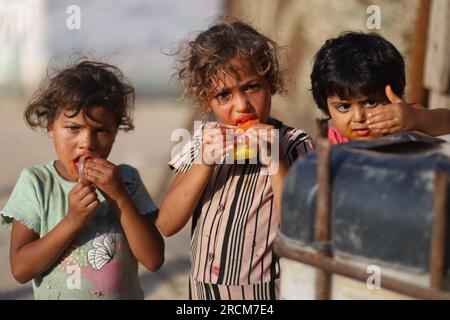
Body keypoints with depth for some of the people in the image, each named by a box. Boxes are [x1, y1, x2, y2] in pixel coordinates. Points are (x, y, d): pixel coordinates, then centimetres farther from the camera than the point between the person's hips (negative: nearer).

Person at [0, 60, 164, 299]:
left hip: (126, 293, 1)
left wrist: (120, 197, -24)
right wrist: (72, 221, -26)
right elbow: (20, 270, -17)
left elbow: (153, 260, -16)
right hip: (54, 294, -1)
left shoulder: (126, 179, -9)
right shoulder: (35, 183, -12)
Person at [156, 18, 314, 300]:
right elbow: (167, 225, -5)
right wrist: (205, 162, -16)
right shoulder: (204, 142, 2)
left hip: (265, 291, -3)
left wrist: (275, 162, -24)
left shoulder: (294, 146, -9)